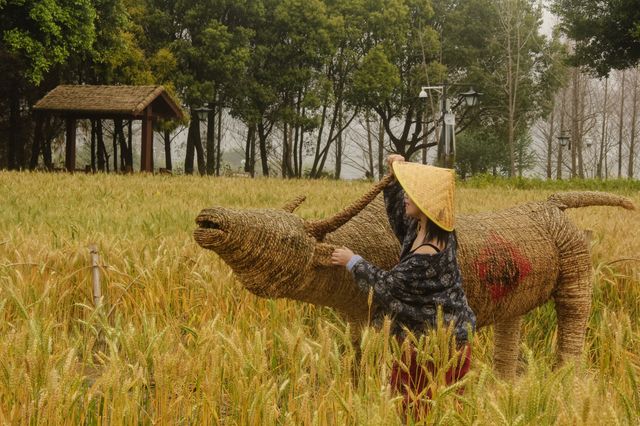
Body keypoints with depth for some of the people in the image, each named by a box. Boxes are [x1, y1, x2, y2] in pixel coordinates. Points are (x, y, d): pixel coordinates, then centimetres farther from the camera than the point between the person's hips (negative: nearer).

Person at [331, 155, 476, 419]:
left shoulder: (428, 255, -29)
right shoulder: (424, 228, -2)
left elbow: (388, 285, -19)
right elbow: (401, 224, 20)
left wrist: (353, 262, -6)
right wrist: (395, 179, 8)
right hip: (427, 338, 10)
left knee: (423, 412, 2)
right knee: (405, 403, 18)